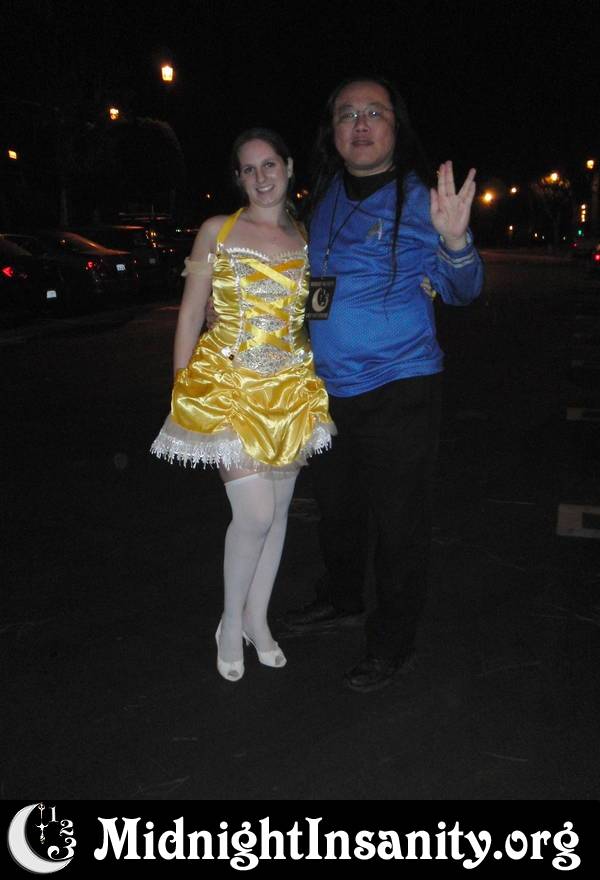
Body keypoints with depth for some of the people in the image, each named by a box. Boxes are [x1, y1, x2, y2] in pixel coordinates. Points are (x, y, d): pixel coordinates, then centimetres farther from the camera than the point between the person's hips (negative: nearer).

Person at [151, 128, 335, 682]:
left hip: (292, 387, 4)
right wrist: (182, 387, -3)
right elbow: (190, 314, 1)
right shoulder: (217, 232, 1)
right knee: (255, 513, -10)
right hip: (229, 385, -3)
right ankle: (231, 625, 13)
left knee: (278, 509, 9)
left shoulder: (307, 238, 9)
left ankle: (257, 618, 28)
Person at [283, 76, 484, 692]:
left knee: (397, 523, 3)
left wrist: (454, 239, -34)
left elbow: (460, 290, -15)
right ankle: (342, 600, 45)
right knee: (335, 507, 22)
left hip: (398, 392, -7)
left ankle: (392, 645, 21)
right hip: (329, 389, 7)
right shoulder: (325, 196, 9)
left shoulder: (419, 198, -9)